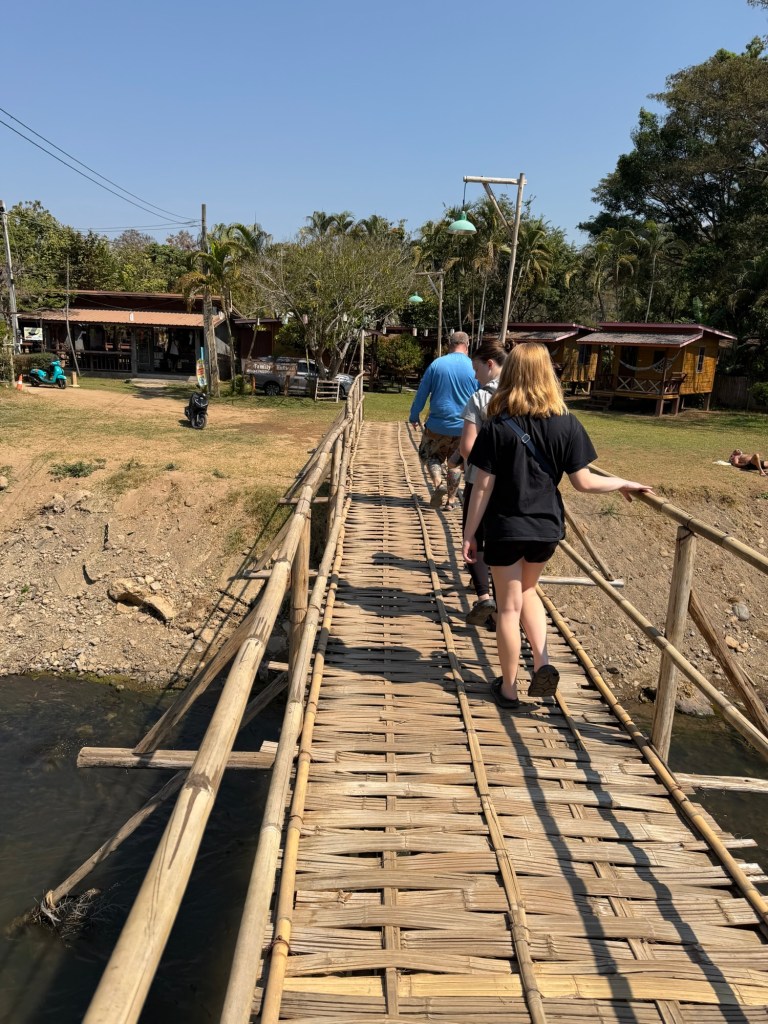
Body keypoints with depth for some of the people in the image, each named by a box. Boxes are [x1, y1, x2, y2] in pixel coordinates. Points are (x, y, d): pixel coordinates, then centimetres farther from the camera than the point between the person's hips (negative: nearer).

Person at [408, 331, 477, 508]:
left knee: (431, 456, 17)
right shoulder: (475, 368, -5)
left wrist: (414, 416, 10)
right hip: (463, 427, 1)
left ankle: (438, 484, -9)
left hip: (437, 425, -1)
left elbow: (422, 393, -1)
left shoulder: (436, 364, -6)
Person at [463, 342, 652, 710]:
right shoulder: (566, 423, -6)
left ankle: (509, 688, 21)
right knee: (527, 590, 27)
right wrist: (622, 483, 12)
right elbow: (583, 482, -5)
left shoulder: (497, 427, -12)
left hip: (505, 528, -3)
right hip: (546, 527, 3)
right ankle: (542, 661, 11)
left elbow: (483, 486, -11)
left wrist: (469, 533, -3)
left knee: (509, 606, 10)